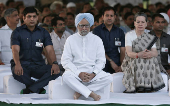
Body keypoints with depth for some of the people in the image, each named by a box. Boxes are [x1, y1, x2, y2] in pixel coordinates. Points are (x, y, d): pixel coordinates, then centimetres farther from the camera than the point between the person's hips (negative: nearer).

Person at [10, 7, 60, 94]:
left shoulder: (43, 32, 11)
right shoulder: (17, 32, 3)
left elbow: (50, 50, -1)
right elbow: (15, 50, -12)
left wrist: (54, 63, -23)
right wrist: (17, 64, -34)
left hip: (38, 66, 3)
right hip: (22, 65, -3)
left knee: (55, 72, -28)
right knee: (17, 72, -39)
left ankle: (30, 90, -34)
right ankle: (39, 89, -23)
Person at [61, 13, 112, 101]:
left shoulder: (97, 40, 12)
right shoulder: (71, 39, 9)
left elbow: (101, 60, 7)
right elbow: (65, 61, 1)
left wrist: (93, 74, -12)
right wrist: (79, 73, -14)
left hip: (92, 71, 2)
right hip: (76, 70, -2)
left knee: (108, 78, -27)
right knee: (66, 76, -36)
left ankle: (80, 91, -26)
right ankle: (91, 93, -32)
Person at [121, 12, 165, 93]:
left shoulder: (150, 37, 14)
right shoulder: (129, 35, 4)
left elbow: (155, 53, -2)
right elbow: (129, 53, -11)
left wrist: (151, 53, -29)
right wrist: (138, 55, -35)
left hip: (149, 64, 2)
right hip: (132, 63, -2)